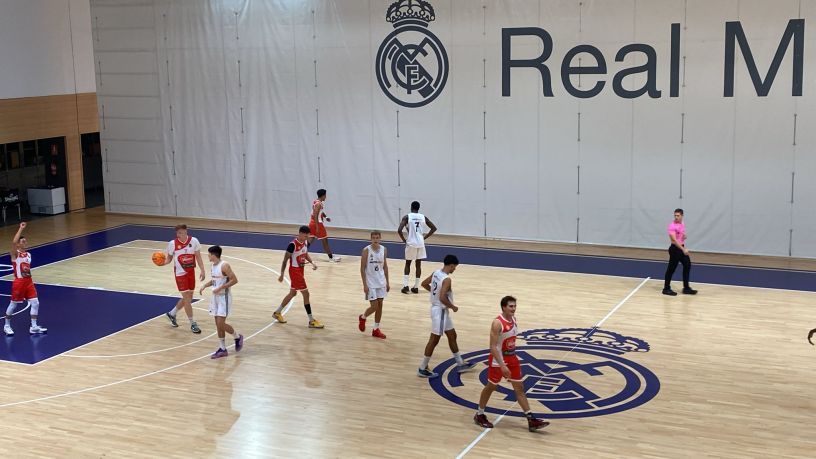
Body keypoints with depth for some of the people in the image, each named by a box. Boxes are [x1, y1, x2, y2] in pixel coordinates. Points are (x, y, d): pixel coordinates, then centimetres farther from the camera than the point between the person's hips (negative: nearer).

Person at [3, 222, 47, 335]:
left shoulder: (28, 254, 10)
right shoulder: (15, 253, -9)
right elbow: (13, 242, -30)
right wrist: (21, 229, -28)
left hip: (28, 281, 6)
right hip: (19, 282, -6)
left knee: (35, 303, 0)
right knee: (13, 304, 7)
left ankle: (33, 327, 8)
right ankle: (7, 326, 25)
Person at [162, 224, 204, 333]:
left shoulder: (194, 241, -8)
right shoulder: (172, 244, -12)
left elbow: (198, 257, 0)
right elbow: (169, 258, 0)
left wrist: (202, 270, -6)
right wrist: (163, 262, -22)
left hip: (191, 272, 4)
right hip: (180, 274, -4)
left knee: (188, 298, 14)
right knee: (187, 299, -5)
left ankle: (171, 314, 36)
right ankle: (193, 324, 5)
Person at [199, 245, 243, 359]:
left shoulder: (224, 266, -19)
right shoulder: (213, 265, 8)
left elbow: (234, 280, -21)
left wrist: (220, 288, -24)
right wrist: (205, 285, 7)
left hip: (224, 297, -8)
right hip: (215, 297, 8)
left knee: (221, 324, -11)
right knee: (218, 325, 8)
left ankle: (237, 337, 14)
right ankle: (222, 349, 15)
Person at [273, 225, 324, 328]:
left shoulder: (304, 242, 2)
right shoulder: (293, 245, -22)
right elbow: (285, 260, -17)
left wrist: (312, 262, 0)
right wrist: (282, 274, -16)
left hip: (301, 270, 9)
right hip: (294, 270, -9)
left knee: (293, 293, 20)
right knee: (306, 294, -8)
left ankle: (277, 312, 37)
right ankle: (311, 321, -3)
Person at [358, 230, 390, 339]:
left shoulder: (384, 250, 1)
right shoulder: (366, 251, -13)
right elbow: (362, 268, -11)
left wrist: (387, 282, 9)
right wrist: (365, 284, -15)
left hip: (381, 282, 5)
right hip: (370, 283, -5)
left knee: (380, 306, 7)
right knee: (374, 306, -6)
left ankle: (376, 329, 17)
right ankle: (363, 317, 25)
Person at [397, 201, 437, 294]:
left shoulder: (407, 217, -5)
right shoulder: (423, 217, 5)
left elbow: (399, 230, -15)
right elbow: (434, 228, 8)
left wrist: (404, 240, -1)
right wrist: (424, 237, 10)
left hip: (411, 243, -2)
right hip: (420, 243, 2)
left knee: (408, 264, 13)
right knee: (418, 265, 10)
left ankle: (405, 285, 2)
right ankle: (416, 287, 12)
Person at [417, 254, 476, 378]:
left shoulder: (436, 273, 2)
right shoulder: (446, 279, -25)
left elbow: (424, 284, 15)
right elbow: (442, 298, -31)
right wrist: (453, 307, -15)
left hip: (438, 308, 10)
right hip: (440, 311, -10)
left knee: (452, 335, 19)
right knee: (434, 340, 0)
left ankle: (460, 364, 31)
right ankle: (422, 369, 8)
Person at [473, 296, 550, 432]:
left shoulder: (513, 319, 1)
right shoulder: (497, 323, -24)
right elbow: (493, 347, -26)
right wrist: (502, 365, -30)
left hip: (512, 358, 7)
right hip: (498, 360, -7)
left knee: (519, 388, 6)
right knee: (490, 387, 8)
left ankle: (531, 420, 7)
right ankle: (479, 415, 26)